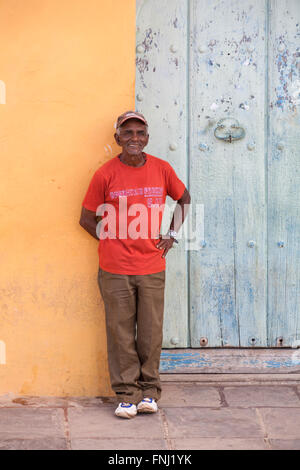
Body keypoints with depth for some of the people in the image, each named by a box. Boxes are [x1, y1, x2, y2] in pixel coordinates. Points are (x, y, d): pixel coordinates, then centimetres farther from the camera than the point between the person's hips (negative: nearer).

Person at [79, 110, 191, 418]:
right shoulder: (105, 174, -3)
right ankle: (127, 394, 14)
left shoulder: (161, 169, 3)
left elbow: (184, 198, 21)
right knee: (121, 332, 2)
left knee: (151, 333, 5)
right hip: (115, 269, -1)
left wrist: (172, 235, 12)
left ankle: (149, 391, 20)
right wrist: (113, 241, -1)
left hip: (152, 268, 2)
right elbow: (87, 219, 5)